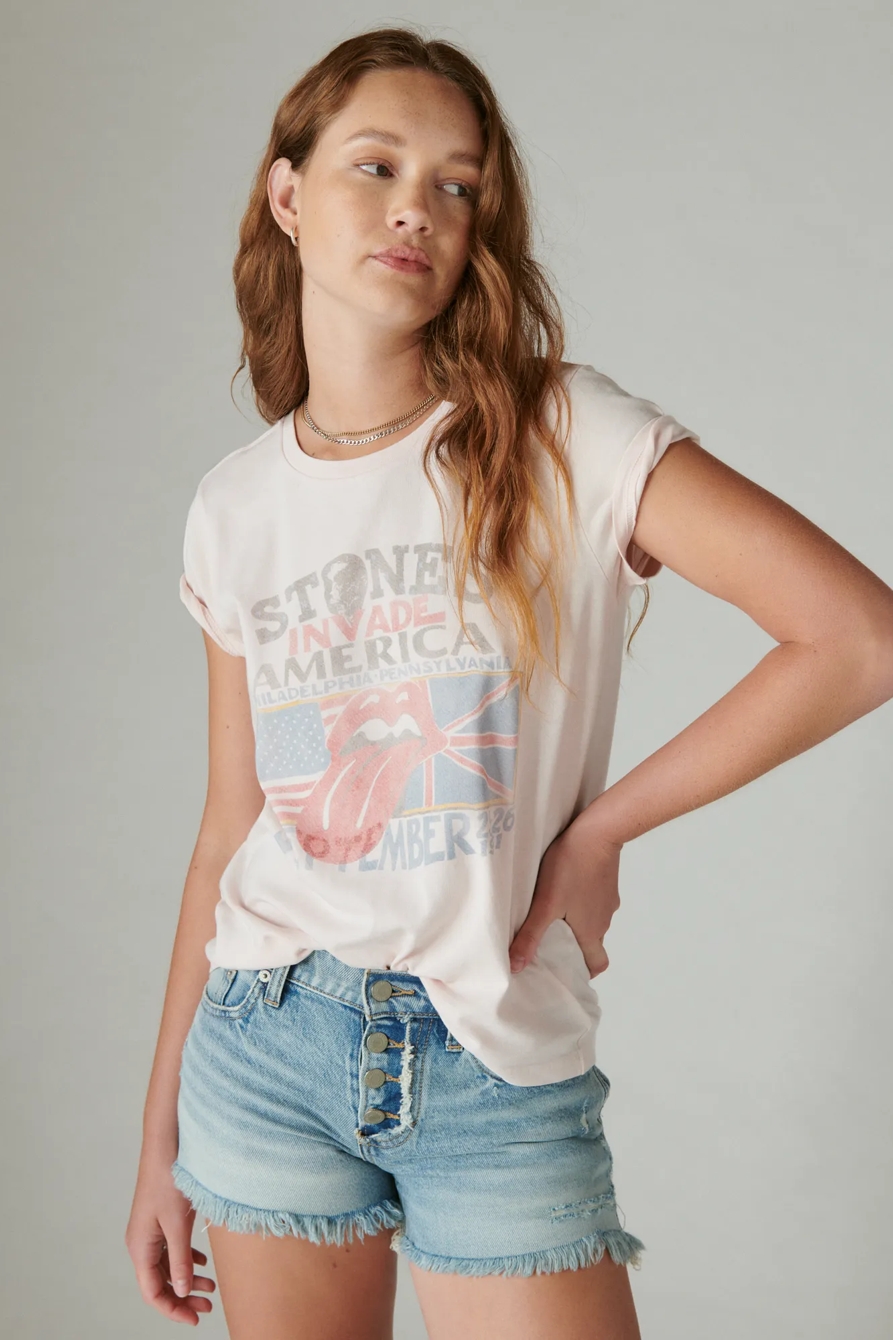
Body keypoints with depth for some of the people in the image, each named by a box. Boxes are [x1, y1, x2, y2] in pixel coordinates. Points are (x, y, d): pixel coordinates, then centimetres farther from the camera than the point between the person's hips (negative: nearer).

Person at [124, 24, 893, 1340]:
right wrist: (163, 1133, 12)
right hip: (264, 1047, 3)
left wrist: (598, 830, -10)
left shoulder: (566, 436, -8)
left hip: (497, 1077, -3)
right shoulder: (235, 507, 4)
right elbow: (230, 833, 9)